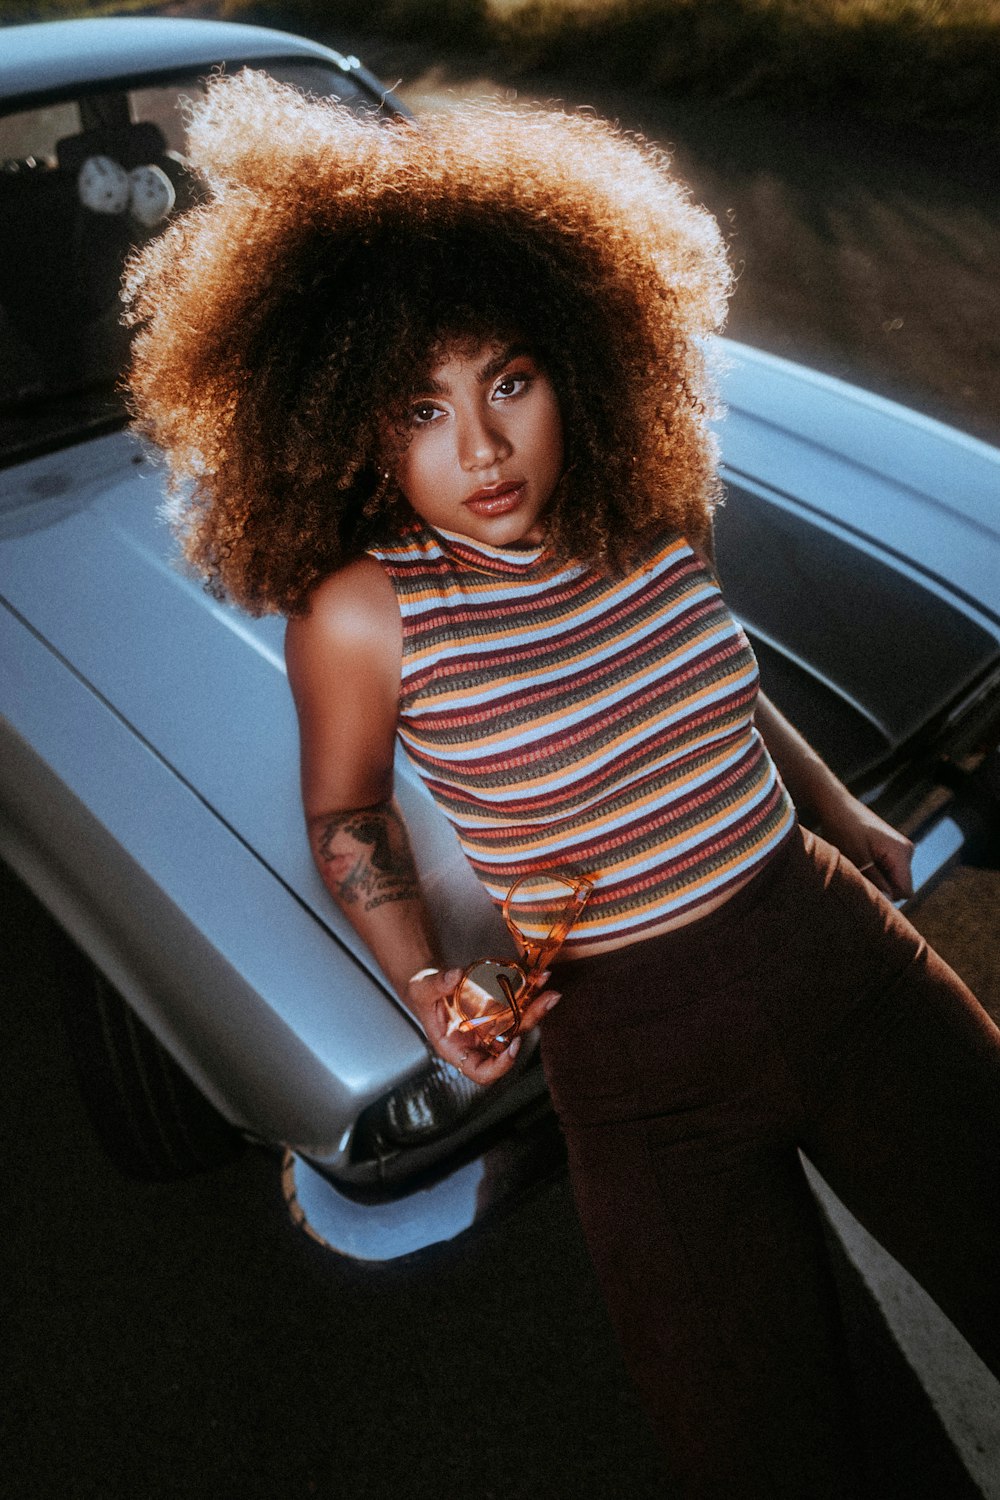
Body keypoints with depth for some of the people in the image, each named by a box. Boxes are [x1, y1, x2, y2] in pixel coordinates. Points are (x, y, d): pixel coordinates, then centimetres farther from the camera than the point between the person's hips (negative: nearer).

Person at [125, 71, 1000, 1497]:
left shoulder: (656, 504, -6)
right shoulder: (361, 614, -16)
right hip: (642, 1063, -3)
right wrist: (423, 981, -13)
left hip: (846, 955, 4)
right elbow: (345, 816, 2)